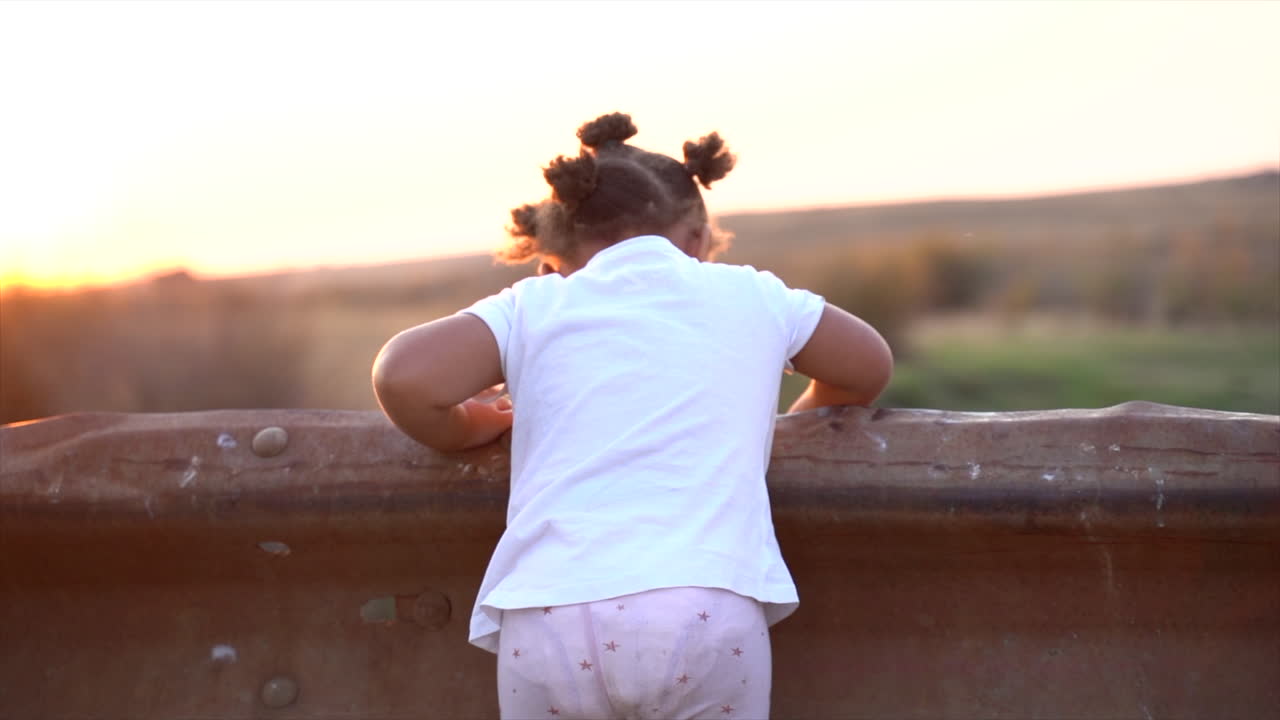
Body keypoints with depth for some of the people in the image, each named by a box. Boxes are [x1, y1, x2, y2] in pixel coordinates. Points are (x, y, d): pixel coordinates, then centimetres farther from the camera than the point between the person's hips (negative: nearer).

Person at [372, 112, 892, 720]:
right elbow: (869, 370, 35)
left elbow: (403, 377, 0)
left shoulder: (534, 304, 14)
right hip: (709, 608, 0)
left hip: (550, 617, 0)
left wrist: (468, 429, 20)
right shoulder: (751, 295, 19)